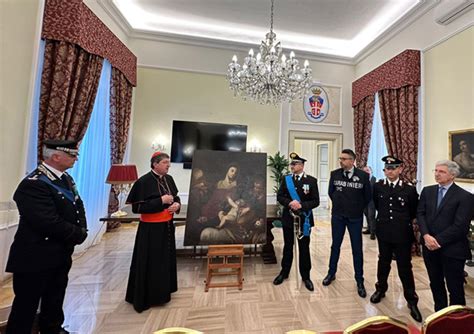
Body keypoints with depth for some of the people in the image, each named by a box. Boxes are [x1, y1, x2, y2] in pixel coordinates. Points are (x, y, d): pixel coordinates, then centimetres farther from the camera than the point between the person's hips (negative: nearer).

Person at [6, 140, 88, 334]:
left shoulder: (66, 178, 4)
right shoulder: (33, 184, -24)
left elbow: (78, 206, 8)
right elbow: (49, 223, -29)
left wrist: (81, 230, -7)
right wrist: (78, 234, -15)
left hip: (60, 254, 8)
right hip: (36, 257, -8)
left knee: (55, 300, 25)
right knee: (27, 305, 13)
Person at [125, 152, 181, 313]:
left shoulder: (168, 179, 3)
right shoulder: (143, 181, -16)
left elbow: (176, 197, 12)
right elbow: (138, 207, -18)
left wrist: (177, 204, -10)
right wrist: (161, 201, -23)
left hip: (167, 226, 7)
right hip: (151, 228, -7)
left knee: (166, 260, 19)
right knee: (150, 263, 7)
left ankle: (162, 291, 41)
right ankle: (146, 297, 30)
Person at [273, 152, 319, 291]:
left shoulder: (311, 180, -5)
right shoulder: (286, 179, 1)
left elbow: (316, 201, -8)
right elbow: (279, 197, -2)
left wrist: (301, 205, -22)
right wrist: (289, 203, -20)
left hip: (304, 219, -1)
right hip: (288, 218, 2)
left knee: (304, 248, 13)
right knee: (288, 246, 16)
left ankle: (306, 276, 33)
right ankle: (284, 272, 34)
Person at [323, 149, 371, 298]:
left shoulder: (363, 175, -8)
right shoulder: (334, 174, -4)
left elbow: (368, 196, 2)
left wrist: (358, 208, 6)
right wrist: (338, 203, 8)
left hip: (355, 217, -1)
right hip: (337, 216, 2)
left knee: (357, 249, 9)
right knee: (335, 246, 14)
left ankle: (359, 281, 28)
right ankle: (331, 273, 32)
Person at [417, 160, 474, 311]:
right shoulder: (427, 191, 4)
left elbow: (460, 226, -14)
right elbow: (420, 214, -1)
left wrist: (438, 240, -14)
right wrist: (426, 236, -14)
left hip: (452, 249, -4)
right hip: (430, 246, 4)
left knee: (455, 288, 11)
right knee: (435, 284, 19)